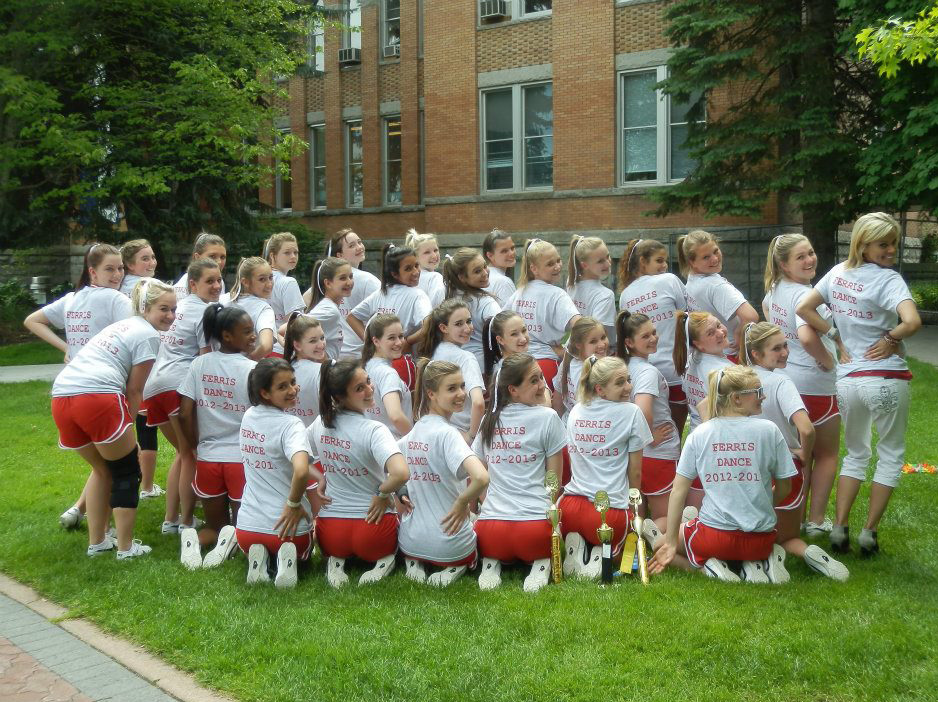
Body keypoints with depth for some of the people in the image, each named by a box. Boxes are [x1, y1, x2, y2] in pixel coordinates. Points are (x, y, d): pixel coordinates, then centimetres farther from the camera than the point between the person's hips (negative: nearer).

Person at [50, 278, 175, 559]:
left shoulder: (122, 326, 30)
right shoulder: (148, 335, 4)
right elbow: (133, 391, 4)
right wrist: (127, 427, 14)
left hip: (61, 397, 8)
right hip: (98, 398, -8)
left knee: (103, 469, 26)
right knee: (127, 472, 11)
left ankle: (96, 542, 30)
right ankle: (126, 547, 14)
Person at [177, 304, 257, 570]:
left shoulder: (200, 364, -1)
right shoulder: (252, 369, -12)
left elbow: (184, 415, -3)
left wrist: (198, 447, 11)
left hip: (208, 458, 3)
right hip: (243, 459, -3)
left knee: (215, 526, 22)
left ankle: (194, 539, -12)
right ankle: (234, 538, -18)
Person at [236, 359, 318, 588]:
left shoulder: (248, 417, 3)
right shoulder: (290, 425, -20)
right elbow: (301, 470, -38)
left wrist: (323, 480, 12)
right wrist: (294, 504, -20)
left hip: (248, 527, 5)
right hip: (287, 527, -4)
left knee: (253, 543, 41)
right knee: (302, 547, 33)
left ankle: (258, 558, 6)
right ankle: (289, 558, -2)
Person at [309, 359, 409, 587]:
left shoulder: (321, 423, -1)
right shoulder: (373, 430, -20)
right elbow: (400, 473, -34)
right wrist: (383, 494, -16)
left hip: (330, 533, 4)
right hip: (372, 524, -4)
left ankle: (336, 560, 9)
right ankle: (384, 559, 2)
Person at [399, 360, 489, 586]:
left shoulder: (412, 433, 1)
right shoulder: (447, 433, -21)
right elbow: (481, 478, -36)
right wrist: (463, 503, -19)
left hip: (410, 542, 6)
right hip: (450, 545, -6)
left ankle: (413, 563, 11)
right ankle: (456, 567, 1)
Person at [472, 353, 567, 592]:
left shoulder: (489, 421, 12)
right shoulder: (547, 418, -1)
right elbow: (554, 480, 3)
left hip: (491, 529, 4)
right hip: (535, 525, -4)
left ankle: (492, 562, 5)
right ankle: (540, 563, -1)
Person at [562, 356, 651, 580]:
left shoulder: (575, 411, 10)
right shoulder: (630, 412, -4)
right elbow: (635, 473, 1)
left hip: (570, 508, 4)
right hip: (611, 511, -4)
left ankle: (576, 547, 1)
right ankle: (602, 555, -7)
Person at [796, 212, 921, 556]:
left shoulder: (838, 272, 5)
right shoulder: (888, 279, -14)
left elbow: (803, 309, 7)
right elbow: (912, 321, -29)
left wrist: (838, 337, 7)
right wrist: (891, 339, -10)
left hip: (847, 379, 6)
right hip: (887, 380, -5)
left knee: (855, 454, 21)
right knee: (891, 454, 13)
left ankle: (839, 528, 13)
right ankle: (869, 532, 13)